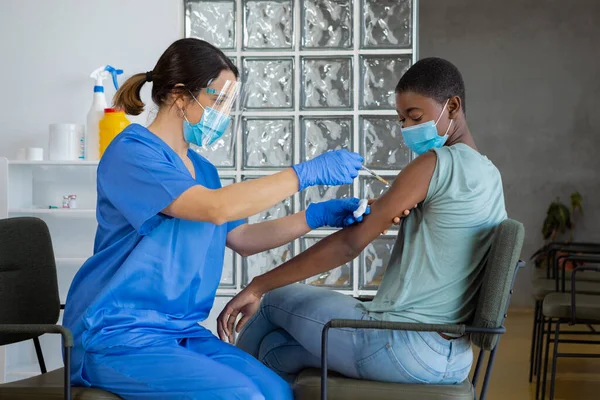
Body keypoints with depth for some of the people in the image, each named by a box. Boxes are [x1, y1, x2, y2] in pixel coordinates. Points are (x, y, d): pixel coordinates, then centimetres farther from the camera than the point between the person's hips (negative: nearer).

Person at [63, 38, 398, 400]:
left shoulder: (202, 169, 14)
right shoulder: (131, 152, -12)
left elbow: (242, 239, 20)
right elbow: (216, 208, -25)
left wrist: (318, 216, 7)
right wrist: (307, 172, -20)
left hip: (183, 331, 8)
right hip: (119, 335, -7)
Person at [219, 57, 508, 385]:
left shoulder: (435, 163, -14)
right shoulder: (490, 176, 12)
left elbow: (350, 243, -16)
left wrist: (258, 286, -13)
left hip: (402, 348, -8)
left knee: (275, 299, 16)